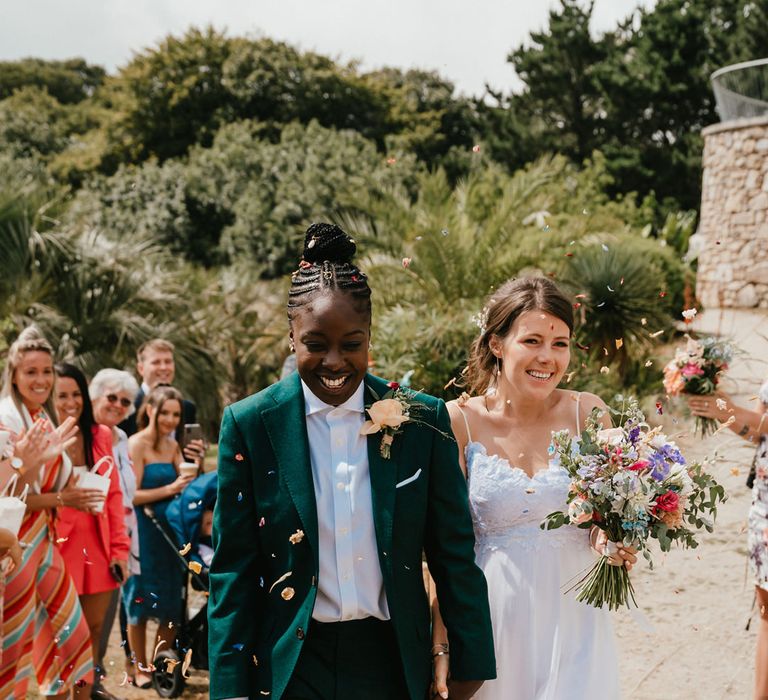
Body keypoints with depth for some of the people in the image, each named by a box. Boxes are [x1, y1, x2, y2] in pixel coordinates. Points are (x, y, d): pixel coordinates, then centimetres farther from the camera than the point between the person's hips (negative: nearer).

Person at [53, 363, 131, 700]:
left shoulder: (101, 435, 6)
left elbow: (114, 495, 8)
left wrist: (119, 548, 5)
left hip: (97, 547, 4)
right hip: (59, 548, -4)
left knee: (94, 626, 14)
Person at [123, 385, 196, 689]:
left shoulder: (172, 445, 11)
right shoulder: (136, 444, -10)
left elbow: (185, 485, 4)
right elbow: (132, 495, -15)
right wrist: (170, 489, -21)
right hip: (144, 530, -6)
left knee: (171, 602, 10)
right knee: (142, 600, 5)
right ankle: (141, 668, 17)